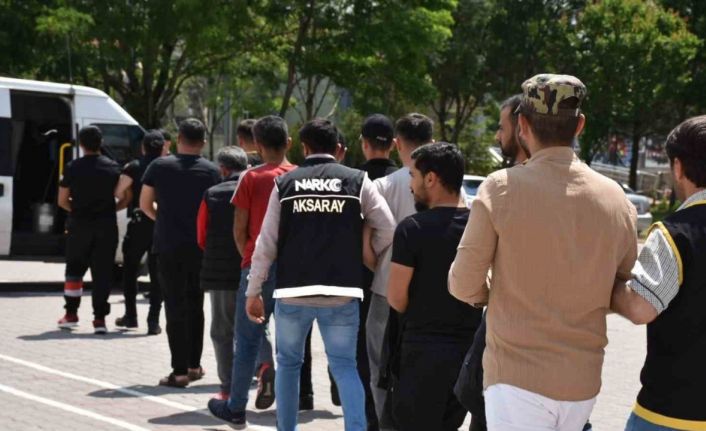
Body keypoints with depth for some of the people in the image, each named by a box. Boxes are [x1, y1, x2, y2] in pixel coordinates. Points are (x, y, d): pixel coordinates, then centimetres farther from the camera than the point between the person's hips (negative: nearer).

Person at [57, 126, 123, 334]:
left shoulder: (73, 168, -3)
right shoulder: (113, 168, 1)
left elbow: (62, 201, -1)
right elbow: (124, 200, 2)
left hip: (79, 225, -1)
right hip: (106, 227, 1)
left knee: (74, 270, 14)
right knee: (102, 272, 3)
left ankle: (71, 314, 17)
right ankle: (100, 318, -1)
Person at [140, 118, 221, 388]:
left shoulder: (160, 166, -2)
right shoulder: (211, 171, 0)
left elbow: (145, 204, 2)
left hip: (169, 245, -2)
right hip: (201, 246, 2)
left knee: (175, 306, -1)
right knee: (195, 304, 17)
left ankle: (180, 371, -5)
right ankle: (194, 365, 21)